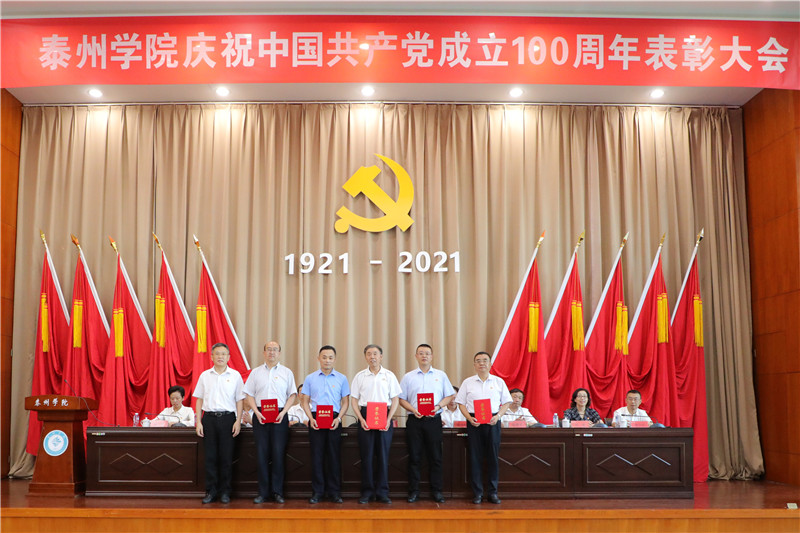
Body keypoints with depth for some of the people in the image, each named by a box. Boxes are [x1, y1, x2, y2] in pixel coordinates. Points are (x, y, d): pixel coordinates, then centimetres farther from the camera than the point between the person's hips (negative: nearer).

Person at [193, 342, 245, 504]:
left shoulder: (235, 375, 4)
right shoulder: (205, 375, 8)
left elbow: (239, 400, 5)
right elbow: (199, 400, 10)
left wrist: (238, 421, -4)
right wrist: (198, 422, 2)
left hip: (227, 418, -1)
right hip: (209, 418, 1)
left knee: (226, 456, 1)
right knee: (210, 456, 3)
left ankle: (225, 491, 10)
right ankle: (211, 491, 11)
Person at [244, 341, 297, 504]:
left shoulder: (287, 372, 8)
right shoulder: (256, 373, 11)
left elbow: (292, 395, 6)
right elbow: (249, 395, 8)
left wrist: (283, 412, -8)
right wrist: (257, 412, -7)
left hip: (279, 417, -1)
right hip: (260, 416, 1)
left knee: (279, 454, -3)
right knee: (262, 454, 0)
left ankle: (277, 491, 5)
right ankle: (263, 492, 7)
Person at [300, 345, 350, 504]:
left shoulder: (342, 378, 7)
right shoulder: (310, 378, 7)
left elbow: (346, 401, 7)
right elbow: (305, 401, 8)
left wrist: (339, 418, -8)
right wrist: (311, 418, -7)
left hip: (334, 420, 0)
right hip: (315, 420, 0)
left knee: (334, 456, 1)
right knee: (317, 455, 1)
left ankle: (334, 492, 9)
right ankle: (317, 492, 8)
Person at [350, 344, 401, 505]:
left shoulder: (389, 375, 6)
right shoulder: (360, 376, 6)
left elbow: (395, 399, 5)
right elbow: (354, 400, 6)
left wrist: (389, 418, -7)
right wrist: (361, 418, -7)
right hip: (365, 416, 0)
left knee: (383, 455, 2)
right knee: (366, 455, 1)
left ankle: (382, 492, 9)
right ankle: (367, 492, 9)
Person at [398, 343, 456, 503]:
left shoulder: (441, 375, 9)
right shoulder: (408, 377, 8)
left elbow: (450, 395, 8)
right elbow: (402, 399, 7)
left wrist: (438, 406, -9)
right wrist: (413, 410, -9)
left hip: (434, 420, 0)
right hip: (414, 420, 0)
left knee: (435, 457, 1)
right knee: (414, 457, 2)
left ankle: (436, 491, 9)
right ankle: (413, 491, 10)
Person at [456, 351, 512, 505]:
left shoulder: (499, 382, 8)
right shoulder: (468, 382, 7)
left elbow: (506, 402, 8)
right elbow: (461, 403, 7)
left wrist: (498, 416, -9)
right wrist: (470, 418, -8)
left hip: (493, 422, 0)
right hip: (474, 422, 0)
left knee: (493, 456, 2)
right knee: (475, 457, 0)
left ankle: (493, 492, 11)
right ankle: (477, 493, 8)